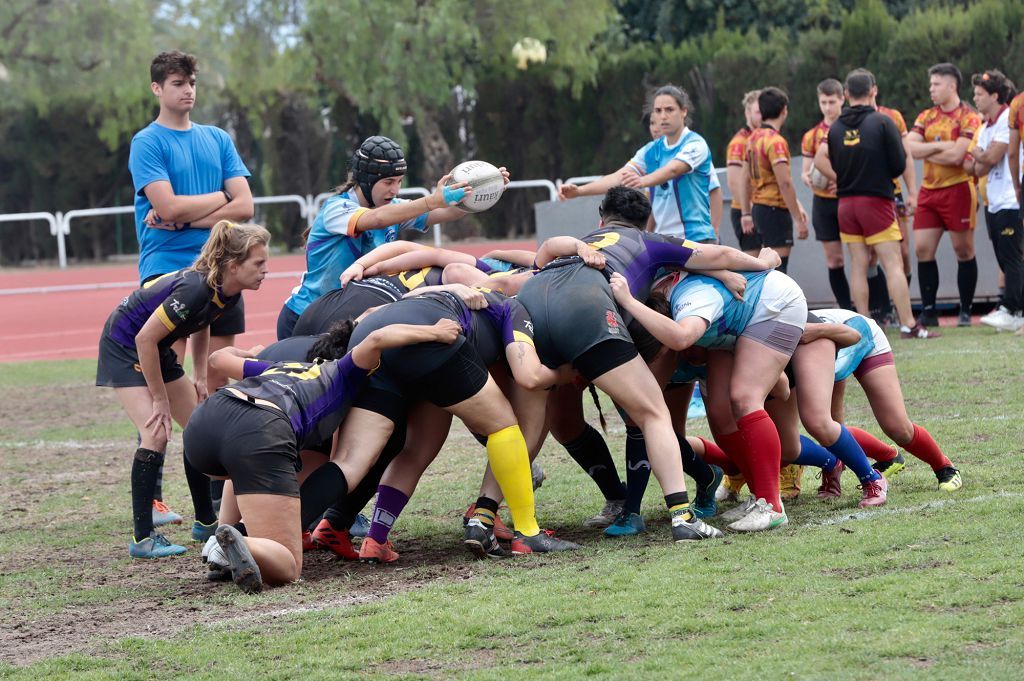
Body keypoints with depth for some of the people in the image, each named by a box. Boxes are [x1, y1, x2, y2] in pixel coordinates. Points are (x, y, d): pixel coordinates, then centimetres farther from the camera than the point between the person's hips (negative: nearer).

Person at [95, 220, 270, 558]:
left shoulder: (229, 293, -9)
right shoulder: (195, 290, -35)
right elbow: (145, 338, -30)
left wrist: (199, 377, 7)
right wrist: (160, 399, -21)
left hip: (158, 349, 9)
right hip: (124, 344, -9)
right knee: (156, 433, -19)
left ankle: (206, 521, 21)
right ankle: (143, 538, -16)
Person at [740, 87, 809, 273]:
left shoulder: (754, 138, 11)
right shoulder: (776, 141, -16)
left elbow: (745, 179, 17)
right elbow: (785, 183, -21)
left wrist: (746, 213, 21)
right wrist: (799, 220, -19)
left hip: (758, 207, 9)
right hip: (775, 209, -9)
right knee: (778, 267, -9)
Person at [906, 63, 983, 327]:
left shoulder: (969, 118, -7)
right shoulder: (925, 117, 11)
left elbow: (956, 156, -18)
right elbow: (909, 148, -3)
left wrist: (925, 152, -6)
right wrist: (940, 146, -13)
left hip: (957, 190, -6)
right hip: (928, 191, 6)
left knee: (964, 251, 1)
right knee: (923, 250, 0)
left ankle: (966, 312, 9)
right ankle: (928, 312, 6)